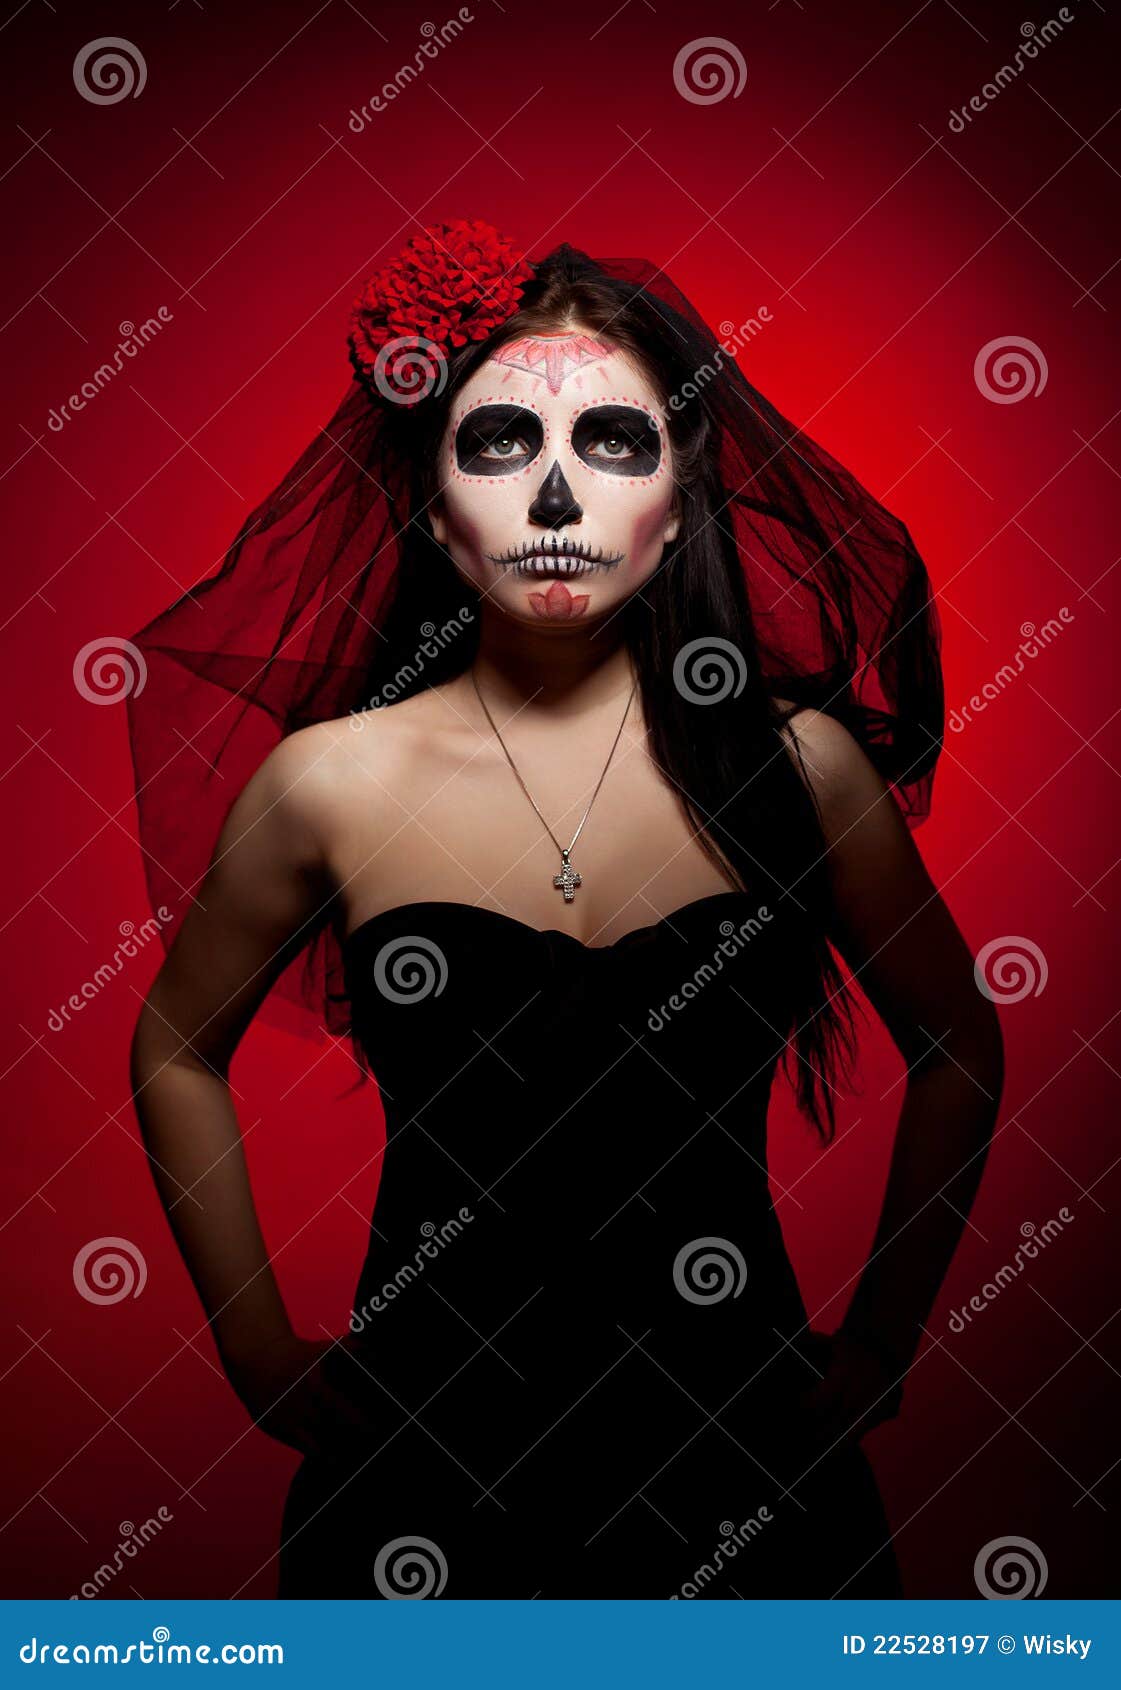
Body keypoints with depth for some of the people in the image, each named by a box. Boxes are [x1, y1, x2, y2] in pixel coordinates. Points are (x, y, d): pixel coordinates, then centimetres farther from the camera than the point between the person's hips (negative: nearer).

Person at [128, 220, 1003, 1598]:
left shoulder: (800, 762, -8)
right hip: (427, 1448, 0)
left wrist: (881, 1341, 7)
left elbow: (958, 1046, 7)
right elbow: (176, 1050, 7)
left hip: (733, 1457, 1)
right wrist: (259, 1353, 6)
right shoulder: (331, 782, -9)